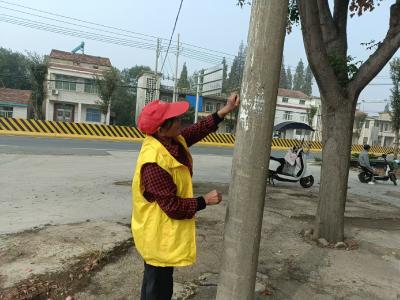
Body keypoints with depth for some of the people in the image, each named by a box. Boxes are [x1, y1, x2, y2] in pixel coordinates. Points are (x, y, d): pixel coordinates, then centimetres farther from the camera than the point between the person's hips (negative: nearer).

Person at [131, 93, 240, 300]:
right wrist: (204, 201, -17)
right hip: (158, 235, -9)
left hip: (167, 230, 9)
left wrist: (226, 110, 2)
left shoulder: (171, 140, -6)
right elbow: (173, 206, -29)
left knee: (160, 283, 28)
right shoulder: (154, 163, -34)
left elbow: (198, 130, 7)